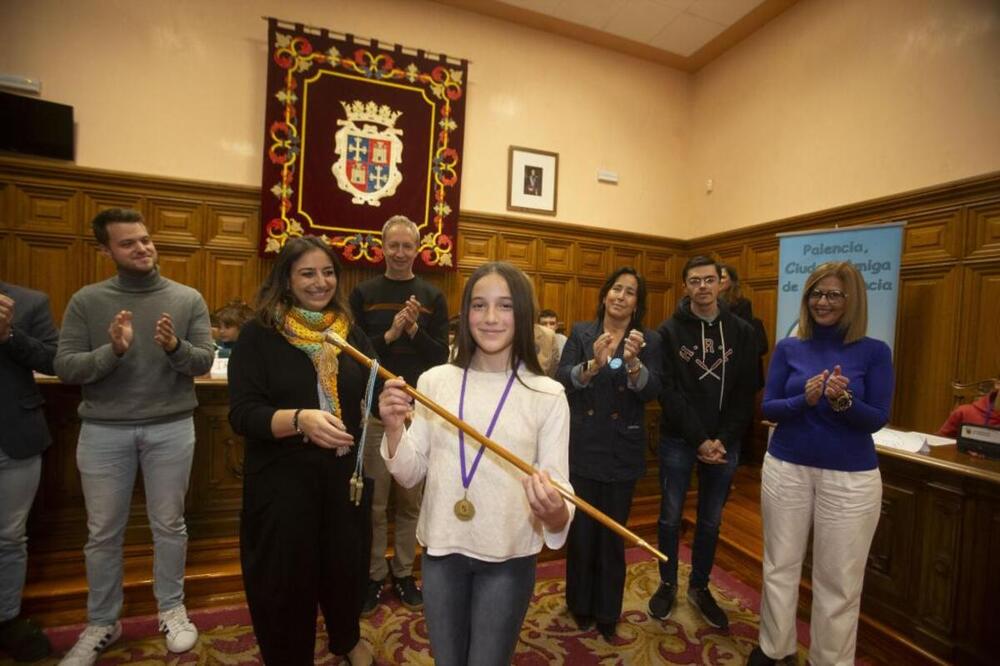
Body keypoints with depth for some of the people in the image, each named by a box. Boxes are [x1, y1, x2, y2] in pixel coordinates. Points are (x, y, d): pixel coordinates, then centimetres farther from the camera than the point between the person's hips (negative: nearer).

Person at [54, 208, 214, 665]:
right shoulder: (86, 301, 1)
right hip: (103, 431, 1)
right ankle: (102, 623, 35)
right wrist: (112, 351, -22)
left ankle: (171, 609, 32)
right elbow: (65, 368, -4)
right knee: (103, 533, 14)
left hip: (171, 428, 0)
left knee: (169, 525, 12)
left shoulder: (188, 299, 0)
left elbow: (204, 362, -4)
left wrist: (176, 347, -24)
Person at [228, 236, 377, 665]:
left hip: (346, 474, 4)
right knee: (286, 578, 14)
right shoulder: (258, 335, -8)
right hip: (282, 480, -3)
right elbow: (242, 414, -15)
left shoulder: (351, 334, 2)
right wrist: (299, 419, -34)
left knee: (346, 564, 21)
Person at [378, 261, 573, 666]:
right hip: (441, 549, 3)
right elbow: (410, 475, -1)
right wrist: (394, 428, -18)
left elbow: (560, 490, -10)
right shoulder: (434, 381, -5)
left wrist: (555, 511, -32)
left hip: (508, 558, -2)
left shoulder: (547, 395, -11)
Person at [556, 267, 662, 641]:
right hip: (581, 446, 0)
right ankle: (579, 603, 35)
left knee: (612, 534, 12)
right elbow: (562, 380, -11)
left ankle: (607, 612, 34)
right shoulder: (581, 333, 0)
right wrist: (593, 364, -29)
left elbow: (651, 392, -11)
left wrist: (633, 363, -30)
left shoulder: (649, 340, 1)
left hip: (622, 451, 0)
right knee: (581, 530, 11)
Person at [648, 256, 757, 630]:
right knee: (671, 517, 10)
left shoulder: (742, 332, 2)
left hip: (724, 442, 2)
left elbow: (746, 393, -2)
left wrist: (723, 439, -12)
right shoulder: (669, 332, -6)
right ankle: (668, 584, 32)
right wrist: (700, 440, -15)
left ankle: (700, 587, 36)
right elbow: (668, 392, -11)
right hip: (678, 440, -2)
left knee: (711, 520, 15)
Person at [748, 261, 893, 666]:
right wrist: (804, 399, -22)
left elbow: (878, 419, -6)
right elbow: (768, 408, -3)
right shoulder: (788, 349, -1)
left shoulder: (874, 352, -3)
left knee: (839, 580, 9)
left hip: (851, 477, -1)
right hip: (786, 469, 2)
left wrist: (844, 401, -26)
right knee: (780, 566, 14)